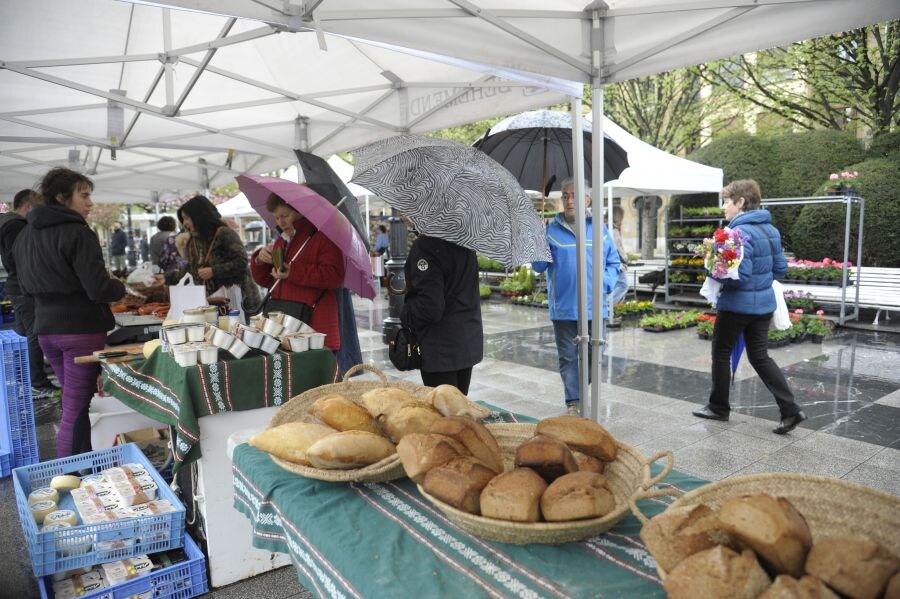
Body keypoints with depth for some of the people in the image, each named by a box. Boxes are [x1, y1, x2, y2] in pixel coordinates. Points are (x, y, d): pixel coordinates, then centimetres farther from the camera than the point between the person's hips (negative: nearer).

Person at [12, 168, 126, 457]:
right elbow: (99, 290, -21)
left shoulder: (25, 235, 8)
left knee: (73, 402, 20)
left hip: (46, 329, 8)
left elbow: (27, 285, 19)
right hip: (82, 329, -8)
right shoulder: (77, 232, -16)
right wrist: (119, 286, -1)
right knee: (75, 410, -1)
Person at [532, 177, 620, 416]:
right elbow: (539, 266, -2)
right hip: (563, 309, -2)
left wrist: (604, 284, -6)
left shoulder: (600, 229, 7)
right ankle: (573, 402, 16)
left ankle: (580, 396, 29)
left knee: (593, 356, 11)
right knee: (568, 358, 5)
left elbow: (613, 264, 11)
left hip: (594, 307, 2)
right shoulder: (551, 230, 1)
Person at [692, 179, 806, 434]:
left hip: (736, 305, -8)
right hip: (764, 303, 8)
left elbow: (739, 275, -25)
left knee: (721, 353, 10)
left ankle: (719, 407, 22)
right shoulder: (771, 229, 8)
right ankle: (791, 410, 6)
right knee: (760, 356, 14)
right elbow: (780, 268, 13)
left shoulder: (740, 232, -20)